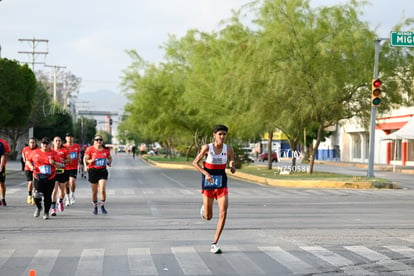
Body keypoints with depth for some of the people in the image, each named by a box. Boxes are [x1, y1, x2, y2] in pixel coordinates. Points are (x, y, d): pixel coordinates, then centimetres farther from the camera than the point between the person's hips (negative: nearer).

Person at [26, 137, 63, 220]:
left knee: (47, 196, 1)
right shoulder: (35, 152, 7)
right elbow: (28, 161, 18)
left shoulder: (54, 153, 2)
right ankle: (38, 207, 20)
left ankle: (46, 212, 19)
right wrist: (31, 166, -2)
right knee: (37, 195, -11)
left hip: (50, 178, 0)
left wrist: (54, 163, -19)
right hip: (38, 177, 0)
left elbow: (60, 165, 1)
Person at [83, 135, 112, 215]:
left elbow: (109, 158, 23)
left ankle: (102, 206, 6)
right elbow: (85, 159, -2)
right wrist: (90, 161, -22)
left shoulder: (106, 150, 5)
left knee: (103, 190, -12)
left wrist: (109, 162, 2)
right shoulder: (90, 149, -4)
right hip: (93, 171, -1)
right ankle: (95, 207, 25)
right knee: (94, 191, 6)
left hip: (103, 171, 1)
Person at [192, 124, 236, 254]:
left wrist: (232, 167, -16)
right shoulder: (207, 148, -10)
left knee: (223, 213, -13)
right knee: (208, 217, 4)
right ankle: (204, 208, 44)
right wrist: (206, 173, -19)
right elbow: (195, 162, -5)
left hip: (222, 184, 2)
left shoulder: (229, 149, -3)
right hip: (208, 183, -2)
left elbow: (232, 164, 9)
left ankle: (214, 244, -4)